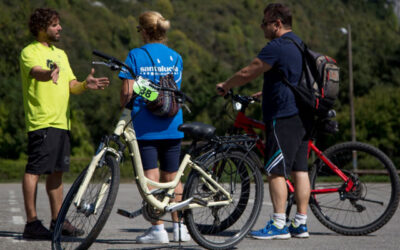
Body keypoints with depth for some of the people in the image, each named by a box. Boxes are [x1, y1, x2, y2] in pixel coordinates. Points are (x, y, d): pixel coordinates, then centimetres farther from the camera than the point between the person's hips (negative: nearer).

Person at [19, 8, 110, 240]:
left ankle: (57, 220, 17)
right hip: (41, 121, -8)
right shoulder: (30, 52, -4)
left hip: (62, 121, 8)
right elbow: (36, 72, -25)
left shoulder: (60, 54, 21)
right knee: (34, 170, -7)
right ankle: (32, 223, -5)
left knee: (57, 171, 11)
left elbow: (72, 85, 14)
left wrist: (86, 84, -7)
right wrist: (49, 74, -47)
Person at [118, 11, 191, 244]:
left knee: (151, 177, -1)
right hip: (172, 125, 4)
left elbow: (127, 91, -9)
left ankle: (158, 229, -5)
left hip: (145, 126, -4)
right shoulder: (175, 57, 7)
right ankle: (179, 227, 13)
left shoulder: (136, 55, -6)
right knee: (172, 177, 12)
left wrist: (124, 106, 9)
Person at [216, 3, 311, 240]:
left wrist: (225, 86, 5)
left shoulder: (277, 47, -14)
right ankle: (301, 224, 11)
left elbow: (247, 73, -11)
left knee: (276, 171, -7)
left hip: (283, 118, -10)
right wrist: (263, 93, 34)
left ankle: (279, 225, -7)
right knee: (300, 169, 9)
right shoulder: (299, 43, 17)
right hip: (302, 116, 10)